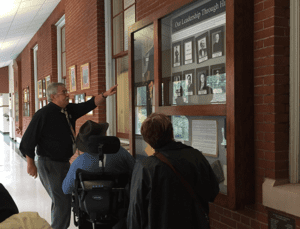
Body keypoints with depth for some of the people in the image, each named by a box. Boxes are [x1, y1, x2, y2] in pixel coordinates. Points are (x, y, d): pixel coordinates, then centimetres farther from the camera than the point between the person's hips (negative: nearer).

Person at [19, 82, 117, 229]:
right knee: (62, 202, -10)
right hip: (49, 164, -9)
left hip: (64, 162, 9)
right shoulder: (43, 114, -17)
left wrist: (105, 95, -3)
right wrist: (31, 164, -12)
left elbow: (89, 105, 10)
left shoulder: (69, 110, 5)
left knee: (60, 200, 21)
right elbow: (28, 140, -14)